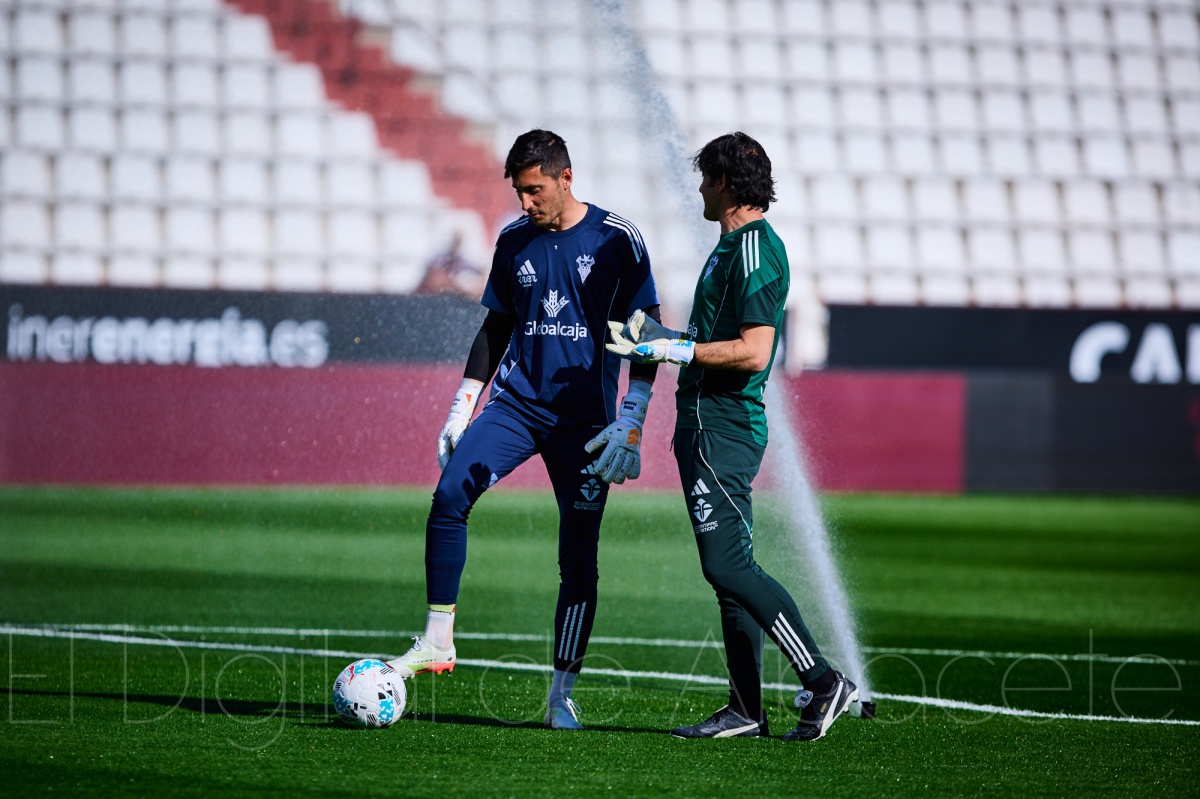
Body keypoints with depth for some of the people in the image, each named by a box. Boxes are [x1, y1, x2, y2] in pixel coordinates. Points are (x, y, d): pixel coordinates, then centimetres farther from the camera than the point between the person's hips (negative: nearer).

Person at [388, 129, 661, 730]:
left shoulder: (616, 240, -3)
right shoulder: (514, 242, 9)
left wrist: (630, 425, -10)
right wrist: (460, 411, 11)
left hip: (584, 417, -3)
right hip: (517, 402, 3)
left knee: (578, 555, -3)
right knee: (450, 494, -20)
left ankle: (562, 693, 5)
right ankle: (437, 641, -12)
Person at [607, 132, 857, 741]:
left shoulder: (754, 248, -14)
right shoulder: (735, 244, 18)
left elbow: (753, 350, -22)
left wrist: (676, 350, -18)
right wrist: (656, 338, 21)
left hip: (722, 427, -11)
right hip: (710, 422, 11)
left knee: (728, 564, -15)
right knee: (727, 566, 9)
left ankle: (822, 681, -14)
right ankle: (745, 709, 11)